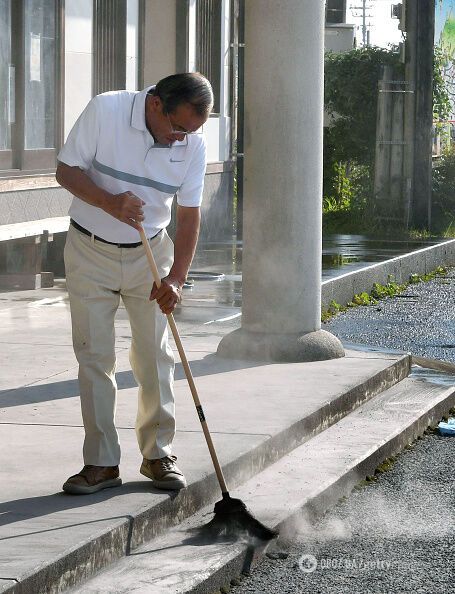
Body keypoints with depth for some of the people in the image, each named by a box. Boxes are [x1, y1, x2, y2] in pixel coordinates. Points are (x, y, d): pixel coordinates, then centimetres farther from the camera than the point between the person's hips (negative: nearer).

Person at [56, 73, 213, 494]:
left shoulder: (193, 144, -9)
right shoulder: (105, 111, -18)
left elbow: (189, 214, -4)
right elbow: (66, 170, -12)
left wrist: (175, 278, -13)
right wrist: (109, 202, -29)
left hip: (150, 255, 2)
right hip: (90, 252, -2)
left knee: (155, 356, 3)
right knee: (94, 357, 0)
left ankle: (158, 453, 15)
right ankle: (101, 463, 5)